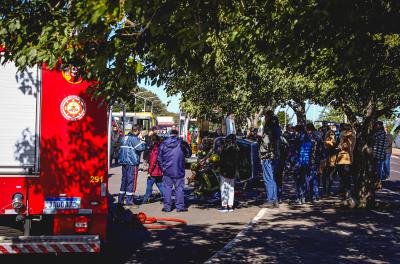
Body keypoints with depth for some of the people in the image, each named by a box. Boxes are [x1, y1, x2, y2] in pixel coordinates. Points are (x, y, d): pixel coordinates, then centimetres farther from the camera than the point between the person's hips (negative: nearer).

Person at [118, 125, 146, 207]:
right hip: (132, 162, -8)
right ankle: (129, 201, -3)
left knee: (124, 180, 15)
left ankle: (120, 200, 19)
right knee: (131, 181, -3)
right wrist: (143, 143, -4)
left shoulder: (125, 137, 15)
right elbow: (140, 148, -21)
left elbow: (120, 149, 22)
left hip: (124, 162, 8)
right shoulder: (134, 138, -13)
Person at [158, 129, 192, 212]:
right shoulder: (181, 143, -5)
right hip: (179, 171, -2)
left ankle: (167, 206, 6)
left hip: (167, 171, 2)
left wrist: (162, 168, 14)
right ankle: (180, 206, 5)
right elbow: (188, 154, 5)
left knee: (167, 188, 7)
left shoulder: (163, 144, 3)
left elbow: (159, 158, 6)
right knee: (179, 188, 4)